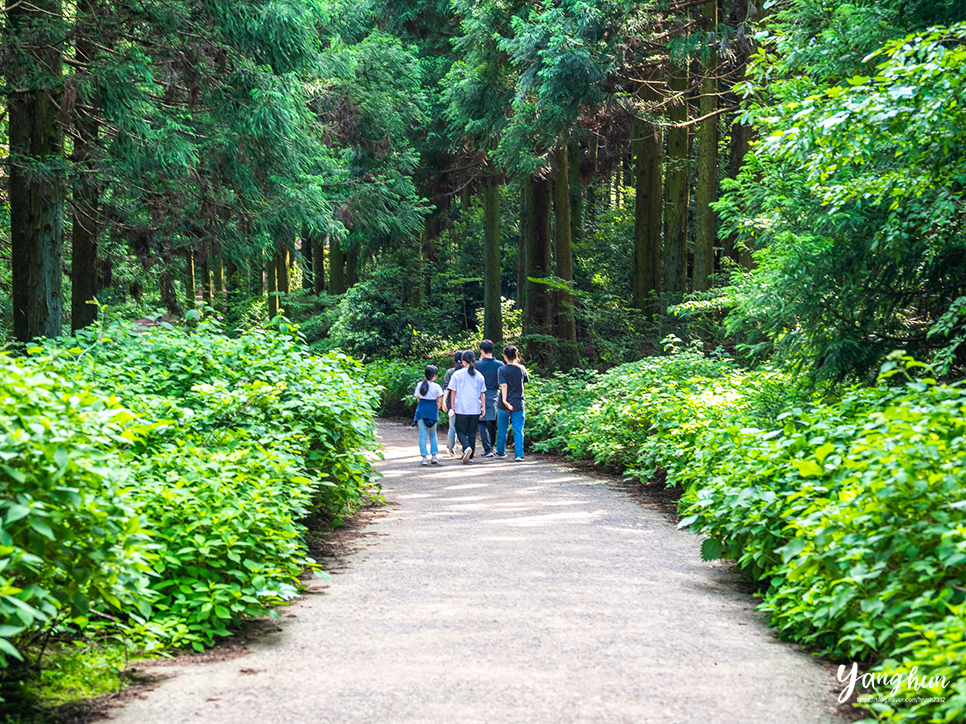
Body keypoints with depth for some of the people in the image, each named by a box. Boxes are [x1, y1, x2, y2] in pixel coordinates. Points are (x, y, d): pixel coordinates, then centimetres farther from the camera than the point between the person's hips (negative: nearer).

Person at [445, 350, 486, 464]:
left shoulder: (457, 374, -3)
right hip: (475, 409, 3)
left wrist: (453, 407, 8)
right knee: (472, 432, 12)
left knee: (461, 431, 5)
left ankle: (467, 448, -23)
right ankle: (470, 456, 13)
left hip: (461, 409, -3)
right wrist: (483, 407, 15)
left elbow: (453, 392, 0)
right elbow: (482, 393, 9)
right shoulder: (479, 376, 5)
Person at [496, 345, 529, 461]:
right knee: (518, 431, 2)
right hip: (518, 404, 1)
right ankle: (519, 454, -7)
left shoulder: (502, 370, -9)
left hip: (504, 405, -1)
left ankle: (501, 452, 27)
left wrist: (504, 400, -27)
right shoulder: (521, 369, -1)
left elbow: (504, 385, -20)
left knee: (502, 429, 15)